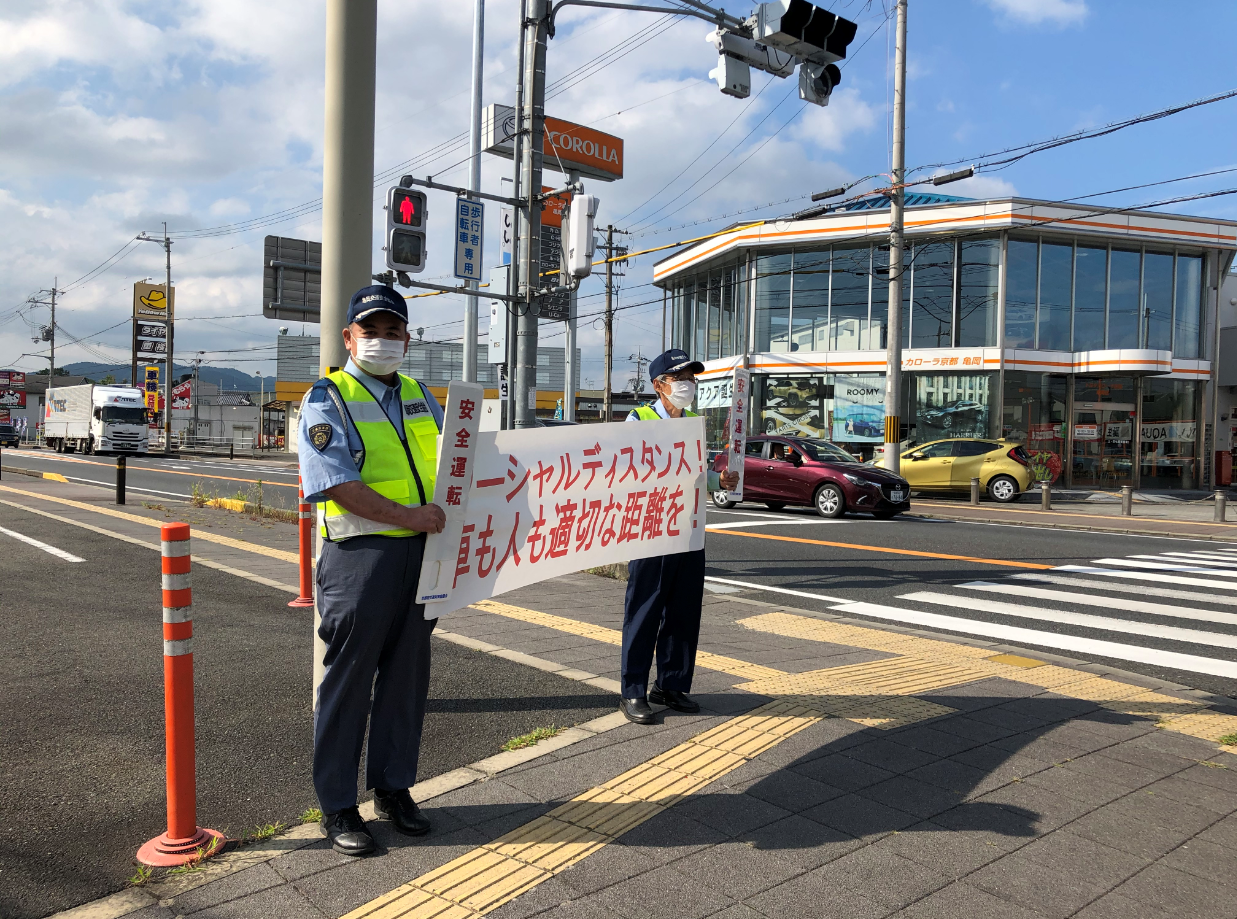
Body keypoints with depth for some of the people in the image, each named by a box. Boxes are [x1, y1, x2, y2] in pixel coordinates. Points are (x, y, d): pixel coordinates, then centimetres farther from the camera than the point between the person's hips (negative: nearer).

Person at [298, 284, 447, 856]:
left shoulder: (419, 396, 15)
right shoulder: (326, 400, -4)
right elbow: (338, 483, -16)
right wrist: (407, 516, -23)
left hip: (420, 552, 6)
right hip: (359, 556, -6)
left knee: (407, 675, 14)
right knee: (348, 680, 4)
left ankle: (393, 788, 31)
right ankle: (337, 808, 20)